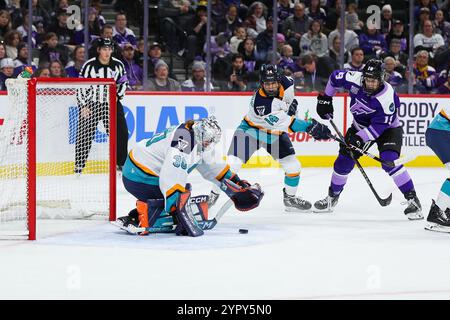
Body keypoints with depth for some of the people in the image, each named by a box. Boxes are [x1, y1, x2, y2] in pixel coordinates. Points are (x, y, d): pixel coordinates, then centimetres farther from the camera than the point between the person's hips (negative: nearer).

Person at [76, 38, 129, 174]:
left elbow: (124, 82, 13)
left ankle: (121, 163, 11)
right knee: (84, 135, -5)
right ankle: (79, 165, 6)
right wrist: (83, 106, -12)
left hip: (112, 103, 3)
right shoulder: (89, 65, -11)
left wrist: (118, 95, -3)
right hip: (91, 104, -3)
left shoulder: (118, 65, -1)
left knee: (121, 132, -2)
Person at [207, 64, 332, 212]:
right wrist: (310, 127, -47)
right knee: (233, 162, -18)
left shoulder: (286, 83, -19)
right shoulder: (259, 102, -38)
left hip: (275, 133, 6)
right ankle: (213, 194, 0)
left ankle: (290, 198, 20)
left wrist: (292, 102, -3)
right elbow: (286, 123, -41)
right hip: (251, 129, -6)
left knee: (293, 166, -2)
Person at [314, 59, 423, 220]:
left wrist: (360, 138, -37)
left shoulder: (387, 97, -34)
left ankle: (412, 199, -19)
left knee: (389, 160, -26)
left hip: (387, 128, -5)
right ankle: (332, 196, 24)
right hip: (360, 126, 5)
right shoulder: (355, 79, -22)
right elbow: (335, 77, -2)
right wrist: (325, 98, 0)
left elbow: (379, 126, -32)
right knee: (345, 159, 2)